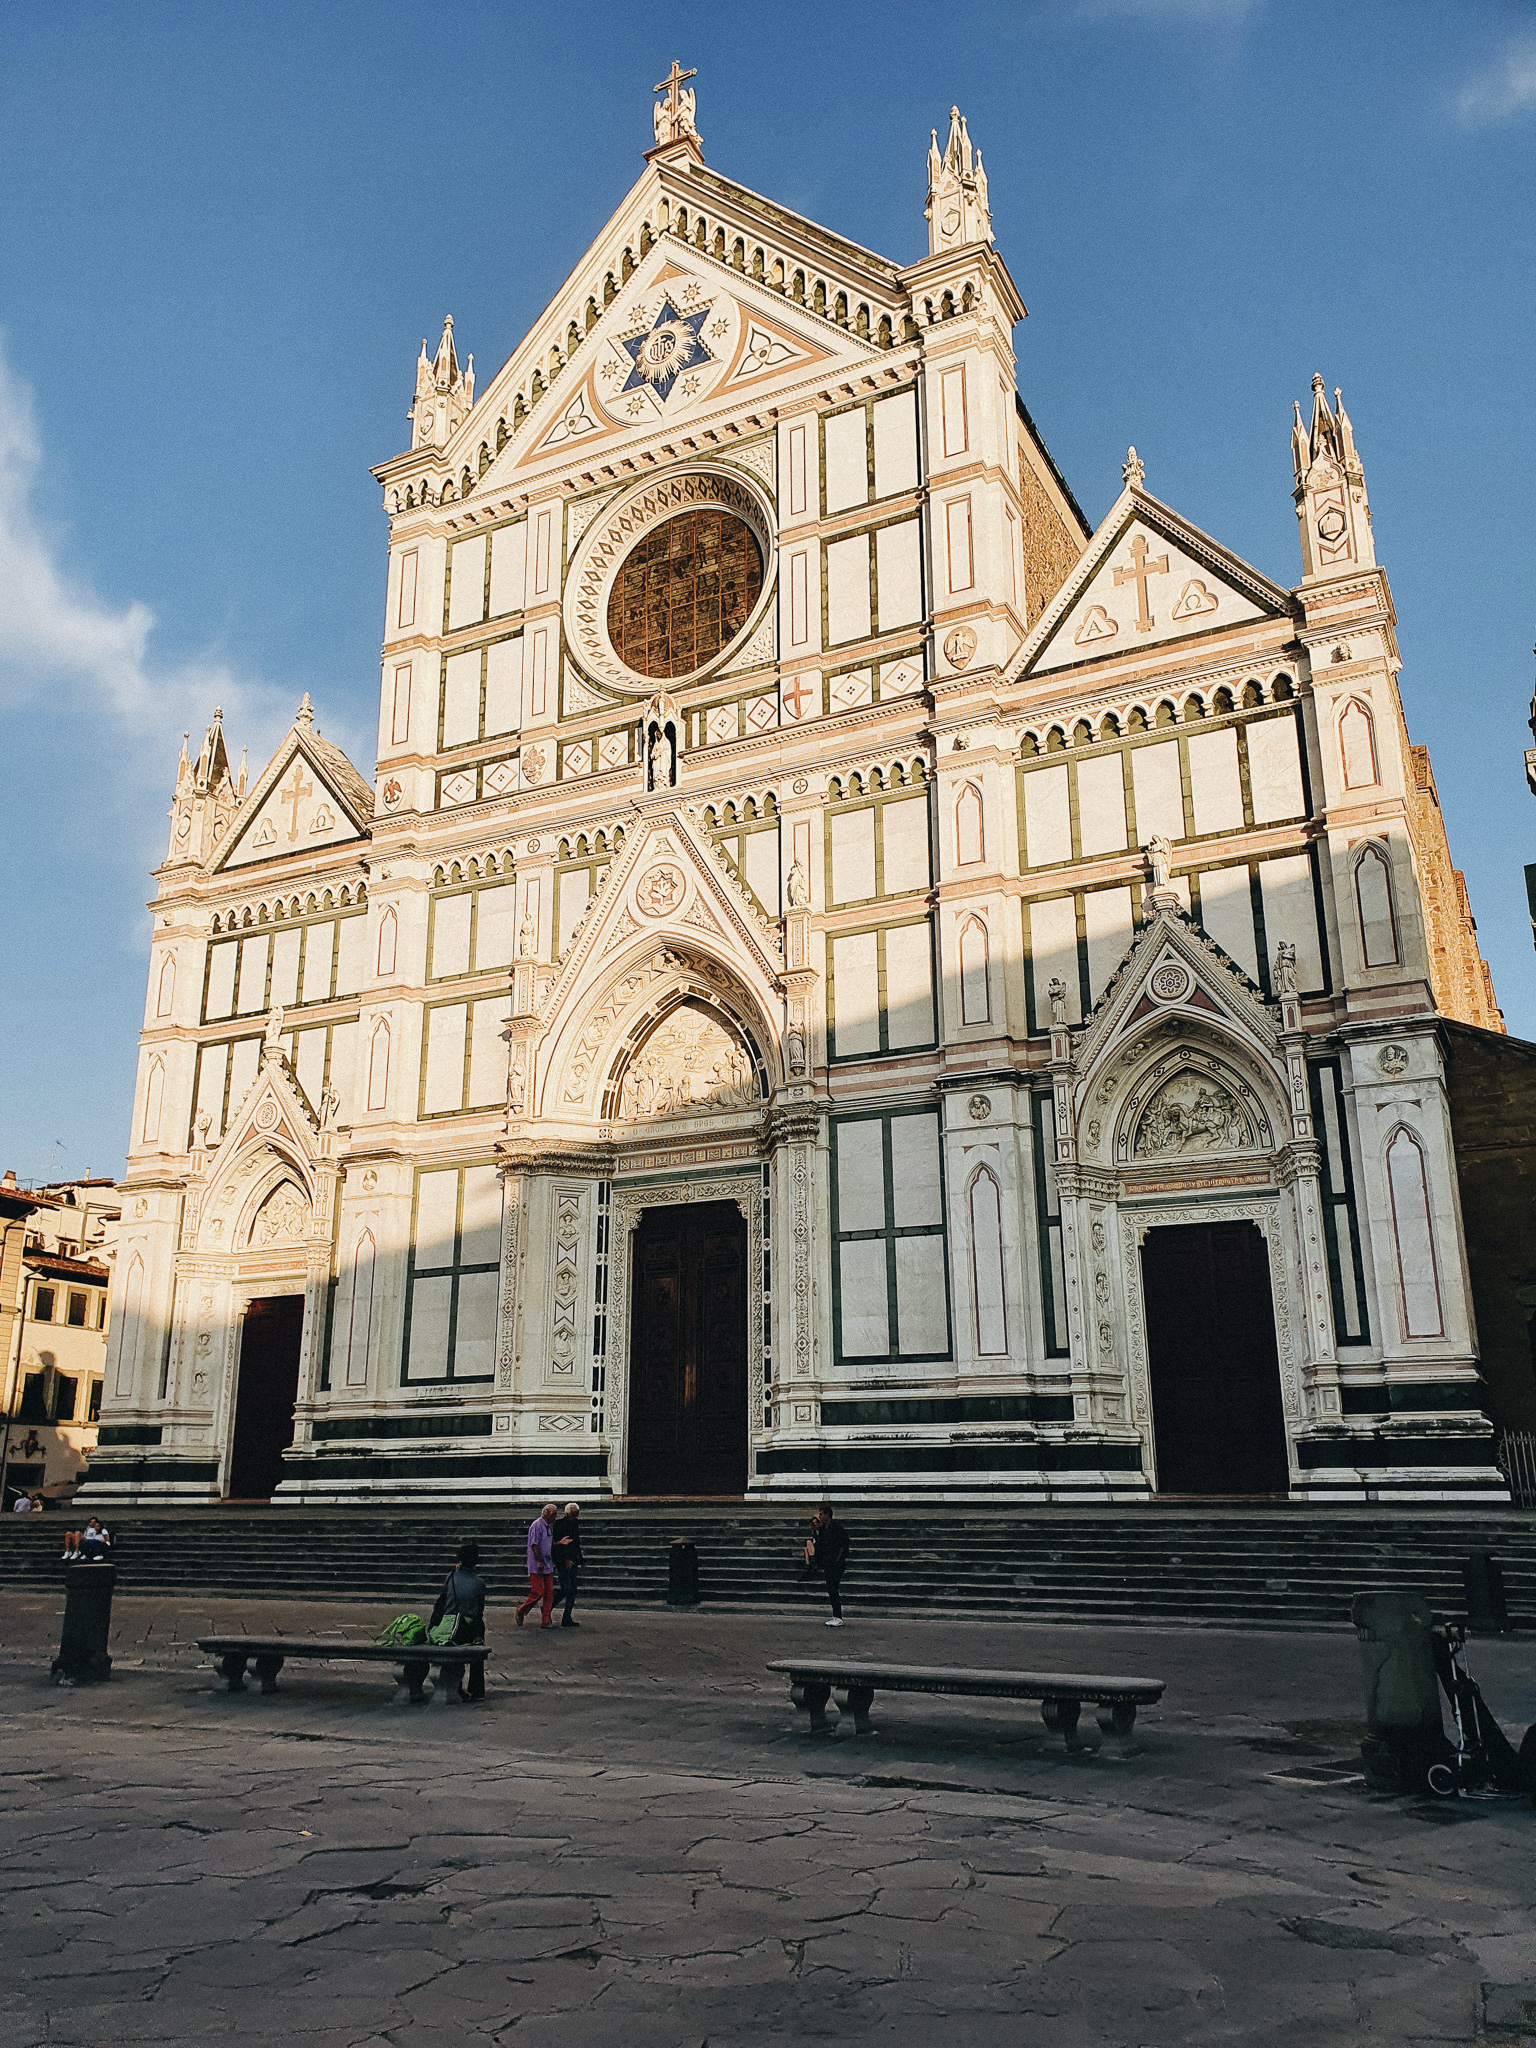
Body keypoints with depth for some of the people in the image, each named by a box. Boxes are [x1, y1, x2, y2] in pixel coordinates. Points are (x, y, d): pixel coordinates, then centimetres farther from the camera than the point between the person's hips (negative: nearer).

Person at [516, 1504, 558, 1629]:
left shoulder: (549, 1526, 16)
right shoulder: (537, 1525, -12)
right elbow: (534, 1545, -17)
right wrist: (539, 1562, -21)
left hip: (548, 1567, 9)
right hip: (537, 1567, -8)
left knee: (549, 1593, 3)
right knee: (538, 1593, -9)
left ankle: (545, 1621, 6)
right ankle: (521, 1611, 13)